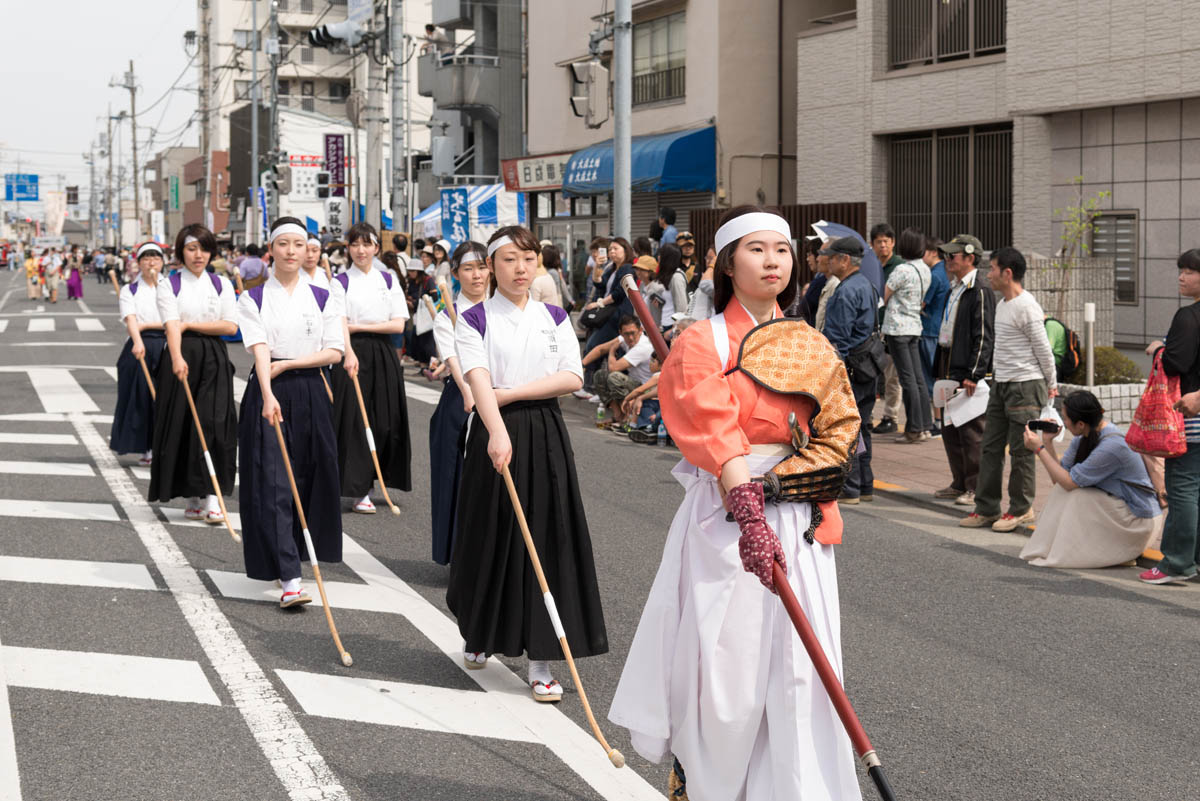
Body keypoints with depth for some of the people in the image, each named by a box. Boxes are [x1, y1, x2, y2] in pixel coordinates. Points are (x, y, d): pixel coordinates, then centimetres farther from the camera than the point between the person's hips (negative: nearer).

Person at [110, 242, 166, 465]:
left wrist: (146, 325, -11)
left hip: (166, 346, 0)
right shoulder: (129, 290, 5)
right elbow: (130, 319, -13)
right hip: (140, 348, 0)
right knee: (141, 397, -1)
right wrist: (138, 342, -31)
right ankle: (147, 449, 7)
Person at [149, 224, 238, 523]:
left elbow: (231, 326, -1)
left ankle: (213, 498, -10)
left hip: (214, 361, 1)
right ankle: (192, 498, 12)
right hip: (181, 358, -1)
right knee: (181, 427, 0)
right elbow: (172, 326, -14)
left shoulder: (222, 284, 9)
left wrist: (190, 325, -8)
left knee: (214, 424, -10)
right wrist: (177, 359, -31)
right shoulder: (168, 286, 2)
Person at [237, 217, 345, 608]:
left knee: (307, 481, 8)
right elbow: (260, 349, -14)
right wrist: (268, 395, -29)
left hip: (310, 394, 3)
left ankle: (291, 556, 30)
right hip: (267, 394, -3)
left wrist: (287, 364, -11)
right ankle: (289, 578, -14)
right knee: (273, 483, -10)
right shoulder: (253, 298, 0)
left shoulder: (322, 298, 7)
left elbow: (334, 352, -1)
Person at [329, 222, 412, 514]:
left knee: (385, 422, 3)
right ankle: (360, 490, -5)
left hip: (383, 355, 3)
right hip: (352, 355, -3)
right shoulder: (341, 281, 1)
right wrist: (349, 354, -31)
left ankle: (373, 478, 21)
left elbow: (398, 325, 1)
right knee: (355, 420, -8)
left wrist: (360, 326, -8)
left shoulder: (388, 280, 10)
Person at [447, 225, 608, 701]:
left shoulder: (554, 318, 9)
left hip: (545, 434, 2)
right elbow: (479, 379, -17)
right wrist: (497, 432, -34)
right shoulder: (475, 319, -1)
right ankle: (480, 633, 32)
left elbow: (572, 377, -3)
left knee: (545, 541, -2)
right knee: (491, 537, 6)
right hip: (495, 433, -2)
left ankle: (540, 660, 1)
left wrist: (512, 393, -13)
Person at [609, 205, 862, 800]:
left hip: (799, 522, 4)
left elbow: (839, 433, 9)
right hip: (725, 522, -4)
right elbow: (718, 438, -16)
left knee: (799, 675, 1)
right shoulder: (703, 344, -3)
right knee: (724, 674, -3)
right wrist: (750, 515, -30)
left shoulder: (811, 348, 13)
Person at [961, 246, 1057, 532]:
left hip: (1025, 386, -9)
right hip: (1001, 384, 9)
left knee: (1021, 450, -2)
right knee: (991, 447, 8)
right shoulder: (1002, 305, 14)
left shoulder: (1026, 307, -15)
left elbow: (1043, 348, -11)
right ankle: (986, 508, 14)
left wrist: (1051, 384, -3)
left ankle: (1021, 510, 8)